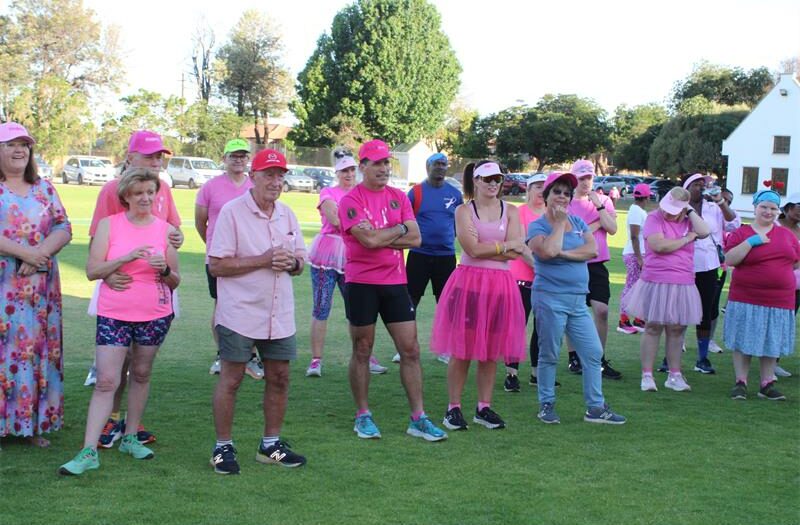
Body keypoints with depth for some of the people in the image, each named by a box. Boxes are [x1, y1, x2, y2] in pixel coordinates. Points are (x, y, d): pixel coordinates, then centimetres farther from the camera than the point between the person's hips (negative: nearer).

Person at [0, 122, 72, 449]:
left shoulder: (44, 188, 13)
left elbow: (64, 229, 6)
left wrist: (40, 254, -11)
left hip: (40, 285, 4)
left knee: (38, 347, 5)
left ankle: (34, 424, 12)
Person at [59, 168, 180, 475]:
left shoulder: (165, 229, 3)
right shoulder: (109, 224, -1)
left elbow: (175, 281, 7)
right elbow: (92, 270, -7)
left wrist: (164, 269, -15)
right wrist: (127, 257, -19)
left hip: (156, 315, 2)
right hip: (114, 314, -2)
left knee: (141, 375, 13)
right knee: (106, 381, -7)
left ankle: (130, 438, 27)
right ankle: (89, 452, -5)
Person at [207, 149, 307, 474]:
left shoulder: (287, 214, 11)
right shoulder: (232, 212, -8)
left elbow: (301, 261, 15)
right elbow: (216, 265, -13)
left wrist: (291, 262, -9)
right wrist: (263, 260, -19)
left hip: (280, 316, 6)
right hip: (240, 314, -6)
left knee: (279, 378, 10)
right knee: (231, 379, 0)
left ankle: (271, 445, 24)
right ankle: (223, 447, 13)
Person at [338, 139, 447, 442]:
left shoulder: (399, 198, 9)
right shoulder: (351, 201, -7)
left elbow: (415, 238, -2)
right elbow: (370, 240, -20)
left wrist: (379, 236, -12)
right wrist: (400, 229, -5)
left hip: (395, 282, 4)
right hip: (361, 283, -4)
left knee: (410, 350, 3)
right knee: (362, 351, 7)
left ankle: (418, 419, 9)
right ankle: (363, 416, 19)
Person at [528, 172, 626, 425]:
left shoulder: (578, 222, 13)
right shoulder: (538, 226, -2)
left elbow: (592, 249, -3)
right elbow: (548, 251, -21)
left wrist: (562, 253, -12)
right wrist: (559, 223, -9)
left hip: (578, 300, 6)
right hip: (550, 298, -6)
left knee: (593, 352, 4)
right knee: (549, 355, 2)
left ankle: (595, 407, 12)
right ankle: (547, 405, 15)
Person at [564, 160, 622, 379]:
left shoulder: (604, 201, 9)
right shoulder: (567, 203, 0)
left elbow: (612, 229, -2)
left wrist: (599, 206, -10)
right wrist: (598, 223, -7)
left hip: (597, 264, 2)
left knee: (601, 309, -8)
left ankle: (600, 360, 3)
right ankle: (574, 357, 19)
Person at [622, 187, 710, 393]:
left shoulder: (688, 221, 10)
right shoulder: (654, 218, -7)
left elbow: (704, 232, -8)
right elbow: (659, 245, -21)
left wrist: (690, 211, -5)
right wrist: (686, 239, -8)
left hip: (682, 285, 5)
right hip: (656, 282, -5)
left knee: (677, 330, 10)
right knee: (653, 328, 2)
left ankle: (674, 375, 19)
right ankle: (647, 375, 8)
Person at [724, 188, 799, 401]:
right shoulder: (742, 233, 0)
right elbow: (729, 259, -12)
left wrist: (778, 272, 4)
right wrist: (751, 242, -18)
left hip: (779, 300, 3)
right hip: (746, 299, -3)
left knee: (771, 342, 8)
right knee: (743, 341, 0)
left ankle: (767, 384, 18)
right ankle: (740, 383, 10)